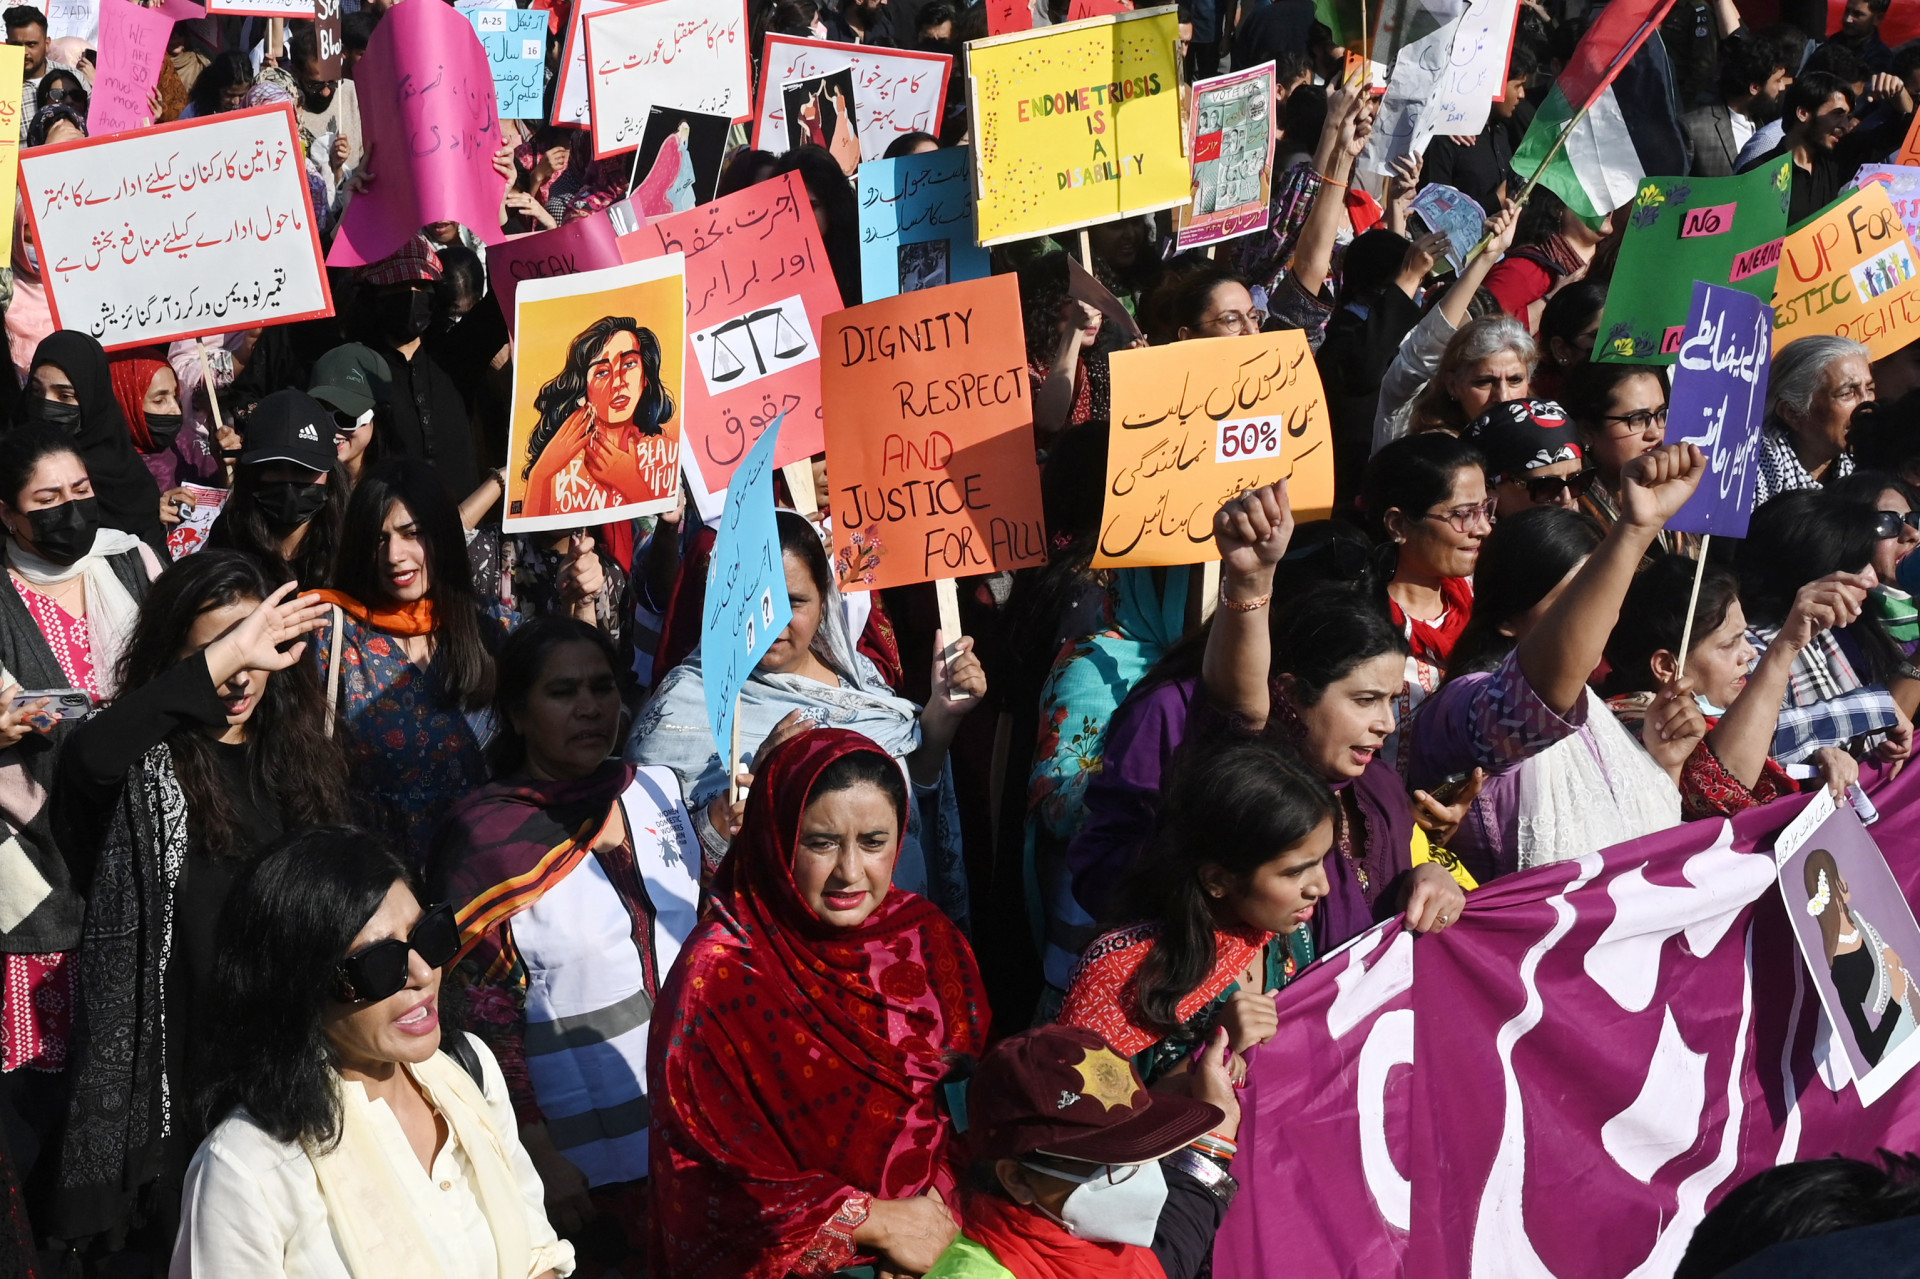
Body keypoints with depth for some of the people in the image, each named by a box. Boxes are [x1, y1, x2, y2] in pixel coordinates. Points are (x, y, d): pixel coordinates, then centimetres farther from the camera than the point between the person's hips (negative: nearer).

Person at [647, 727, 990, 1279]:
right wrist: (874, 1221, -11)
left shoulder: (925, 937, 2)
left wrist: (936, 1200, -7)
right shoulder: (719, 974, -12)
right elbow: (712, 1168, -10)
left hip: (930, 1228, 5)